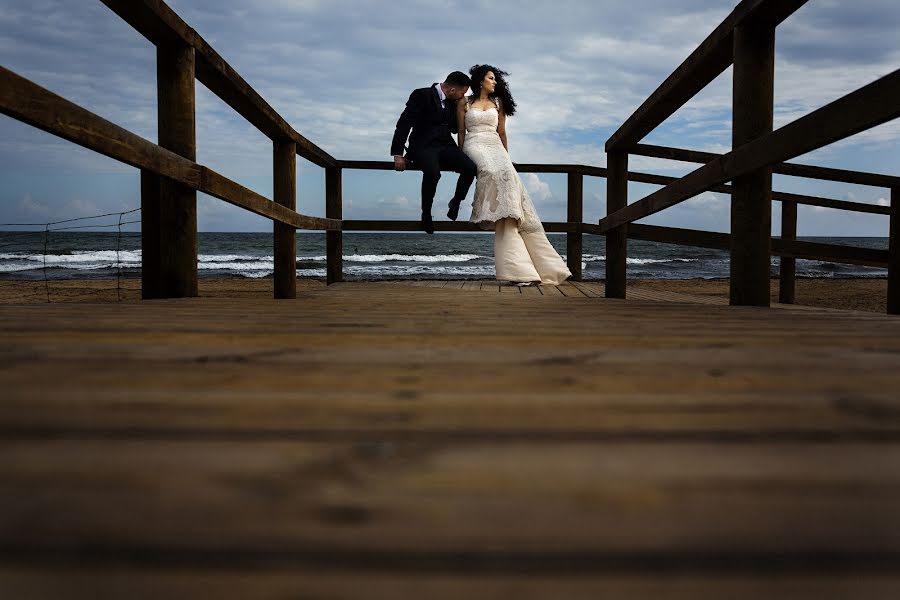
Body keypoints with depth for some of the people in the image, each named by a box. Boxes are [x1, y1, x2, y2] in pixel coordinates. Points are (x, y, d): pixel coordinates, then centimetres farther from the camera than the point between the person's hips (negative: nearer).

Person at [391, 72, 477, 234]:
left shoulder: (452, 102, 13)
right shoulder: (421, 95, -7)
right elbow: (404, 123, -11)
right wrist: (397, 154, -16)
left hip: (445, 146, 6)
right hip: (423, 146, -5)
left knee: (470, 167, -24)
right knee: (433, 173, -38)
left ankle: (456, 201, 1)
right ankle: (426, 212, -14)